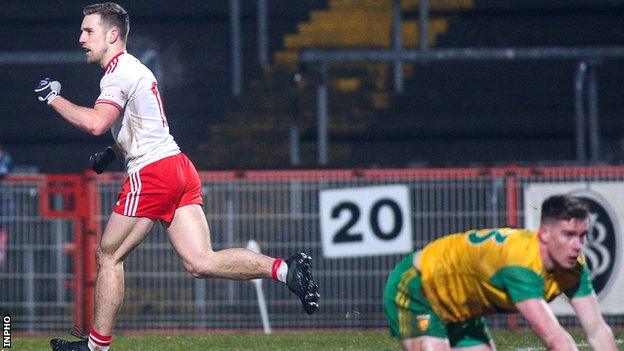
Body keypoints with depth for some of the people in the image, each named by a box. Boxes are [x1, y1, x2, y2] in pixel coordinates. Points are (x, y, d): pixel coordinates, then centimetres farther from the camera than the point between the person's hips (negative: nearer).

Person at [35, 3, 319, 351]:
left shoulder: (119, 72, -8)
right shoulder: (133, 68, 23)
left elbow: (96, 123, -24)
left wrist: (54, 98, -12)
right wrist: (114, 152, 24)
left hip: (152, 173, -9)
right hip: (180, 167, 9)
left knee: (109, 255, 4)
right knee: (201, 262, -3)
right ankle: (286, 268, -17)